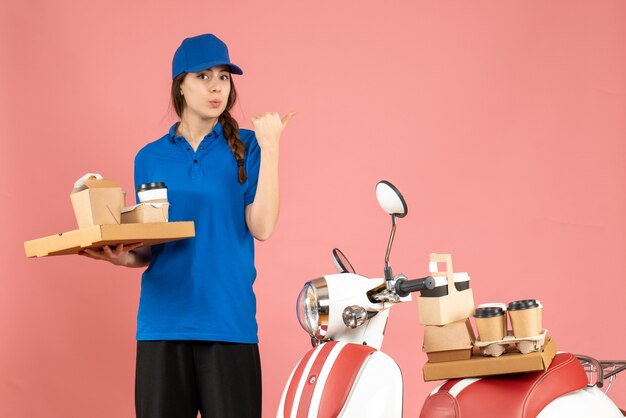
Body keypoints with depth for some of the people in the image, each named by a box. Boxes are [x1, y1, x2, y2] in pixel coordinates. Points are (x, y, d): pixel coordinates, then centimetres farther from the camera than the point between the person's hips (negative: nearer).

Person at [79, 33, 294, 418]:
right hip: (164, 318, 2)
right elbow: (149, 249, 15)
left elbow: (262, 227, -9)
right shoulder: (150, 158, 11)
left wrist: (269, 148, -12)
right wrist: (126, 256, -7)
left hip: (229, 318, -2)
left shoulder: (245, 147, 4)